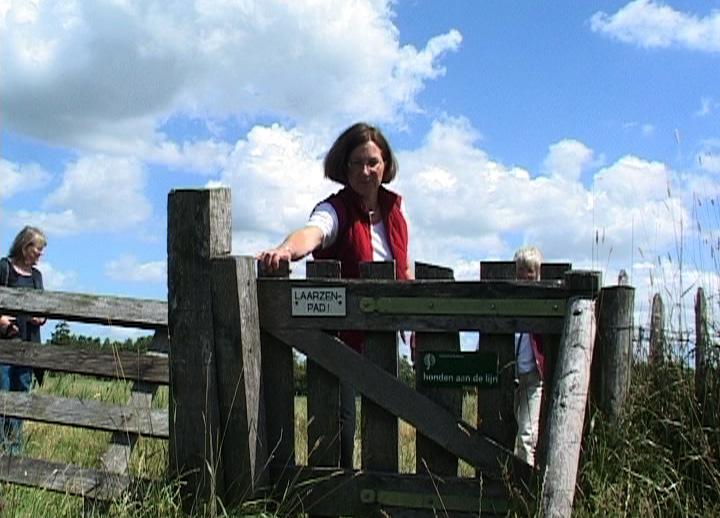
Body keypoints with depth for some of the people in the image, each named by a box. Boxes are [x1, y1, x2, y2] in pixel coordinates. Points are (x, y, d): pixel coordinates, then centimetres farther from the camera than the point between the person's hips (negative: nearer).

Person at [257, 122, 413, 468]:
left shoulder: (394, 208, 4)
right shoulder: (334, 210, -14)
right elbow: (311, 233, -38)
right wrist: (287, 248, -61)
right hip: (342, 335, -6)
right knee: (340, 418, -11)